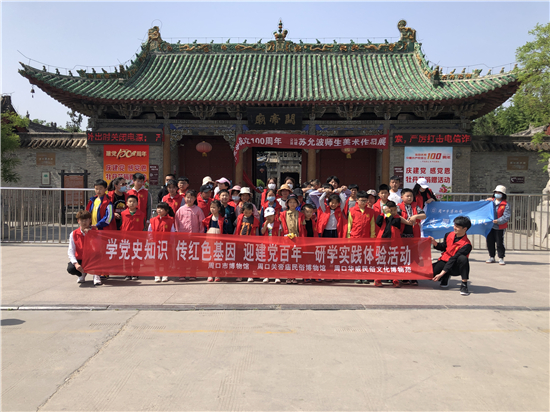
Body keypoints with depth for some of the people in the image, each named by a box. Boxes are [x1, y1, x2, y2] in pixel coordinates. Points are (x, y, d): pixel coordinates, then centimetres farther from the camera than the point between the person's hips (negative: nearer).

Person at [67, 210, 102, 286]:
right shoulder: (73, 234, -4)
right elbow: (71, 251, -12)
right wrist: (76, 264, -28)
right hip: (80, 260, 1)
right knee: (70, 268, -29)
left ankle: (96, 275, -9)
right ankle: (82, 274, 10)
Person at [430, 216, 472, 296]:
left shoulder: (466, 245, -21)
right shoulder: (448, 235, -4)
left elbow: (453, 259, -26)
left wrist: (442, 273, -28)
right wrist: (435, 243, -8)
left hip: (455, 267, -4)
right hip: (445, 261, 5)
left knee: (463, 259, -38)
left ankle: (464, 285, -22)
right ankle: (446, 277, 14)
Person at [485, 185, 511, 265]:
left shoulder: (505, 205, -4)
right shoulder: (490, 201, 9)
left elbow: (507, 216, -12)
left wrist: (498, 221, -26)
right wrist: (486, 201, -1)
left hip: (500, 228, -4)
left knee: (500, 243, 0)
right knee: (490, 242, 10)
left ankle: (501, 258, 11)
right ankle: (491, 257, 22)